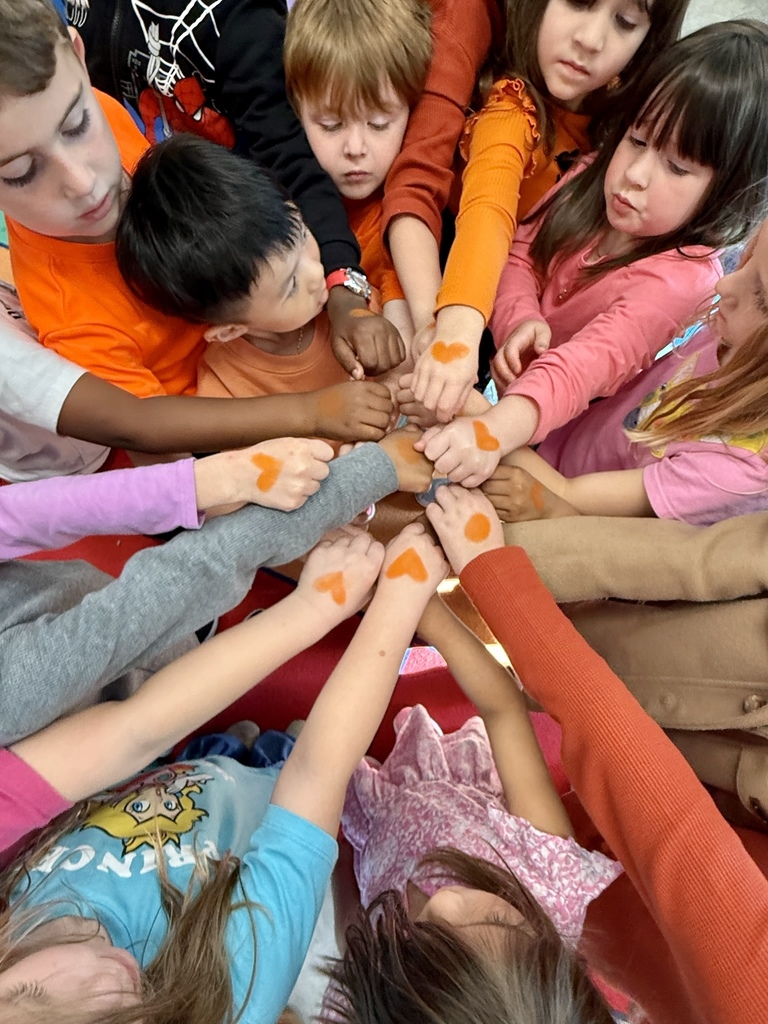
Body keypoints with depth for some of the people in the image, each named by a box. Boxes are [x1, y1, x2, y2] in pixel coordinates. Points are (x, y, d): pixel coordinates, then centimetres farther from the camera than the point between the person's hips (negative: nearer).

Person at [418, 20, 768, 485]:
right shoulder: (593, 181, -7)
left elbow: (586, 364, -40)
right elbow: (522, 253, 1)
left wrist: (492, 431, -57)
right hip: (501, 373, 5)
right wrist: (520, 320, -22)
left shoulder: (680, 278, -26)